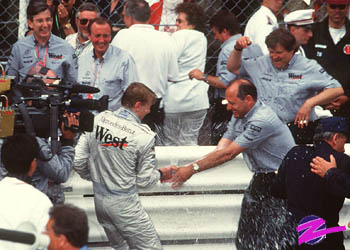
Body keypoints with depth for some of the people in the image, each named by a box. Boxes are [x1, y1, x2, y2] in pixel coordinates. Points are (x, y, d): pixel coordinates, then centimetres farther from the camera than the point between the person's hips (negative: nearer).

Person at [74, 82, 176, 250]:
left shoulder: (98, 120, -4)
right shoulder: (144, 136, -17)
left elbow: (78, 162, -1)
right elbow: (144, 180, -9)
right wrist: (161, 174, 12)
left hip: (99, 198, 7)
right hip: (124, 204, -7)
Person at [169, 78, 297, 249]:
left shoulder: (262, 121, -25)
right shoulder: (239, 117, 6)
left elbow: (228, 154, -25)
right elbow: (220, 150, 0)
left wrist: (193, 169, -22)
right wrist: (187, 168, -12)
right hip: (262, 179, 9)